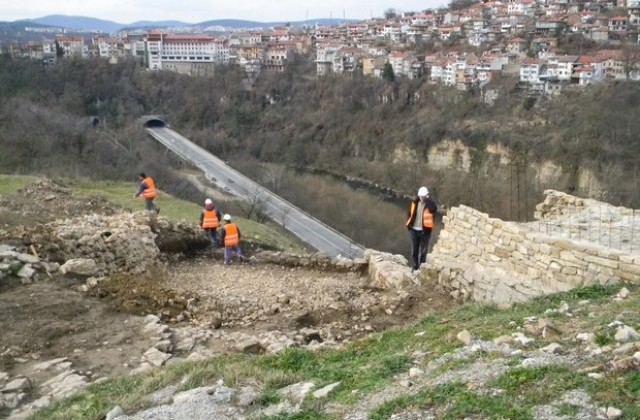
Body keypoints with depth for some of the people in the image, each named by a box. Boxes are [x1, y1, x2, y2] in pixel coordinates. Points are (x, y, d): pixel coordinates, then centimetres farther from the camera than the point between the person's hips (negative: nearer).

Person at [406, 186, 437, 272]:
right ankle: (414, 268, 24)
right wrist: (409, 224, 8)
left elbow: (434, 209, -33)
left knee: (423, 251, 4)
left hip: (425, 231, -4)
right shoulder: (415, 202, 2)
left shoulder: (430, 203, -10)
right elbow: (410, 213, 14)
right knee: (414, 250, 12)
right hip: (414, 230, 4)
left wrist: (428, 200, -31)